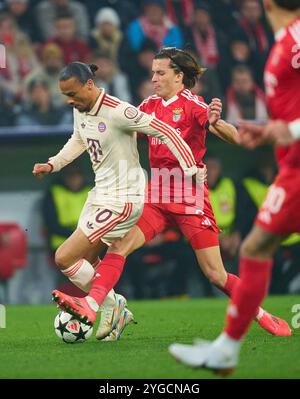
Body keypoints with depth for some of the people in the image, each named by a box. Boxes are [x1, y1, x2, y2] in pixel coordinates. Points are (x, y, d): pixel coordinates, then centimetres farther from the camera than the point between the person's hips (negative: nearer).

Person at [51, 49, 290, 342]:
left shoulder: (192, 105, -8)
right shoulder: (150, 105, 11)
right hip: (156, 196, 5)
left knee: (215, 275, -5)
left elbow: (234, 138, -18)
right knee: (119, 246, -17)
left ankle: (263, 316, 13)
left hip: (190, 196, -5)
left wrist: (215, 121, -39)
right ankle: (90, 307, -28)